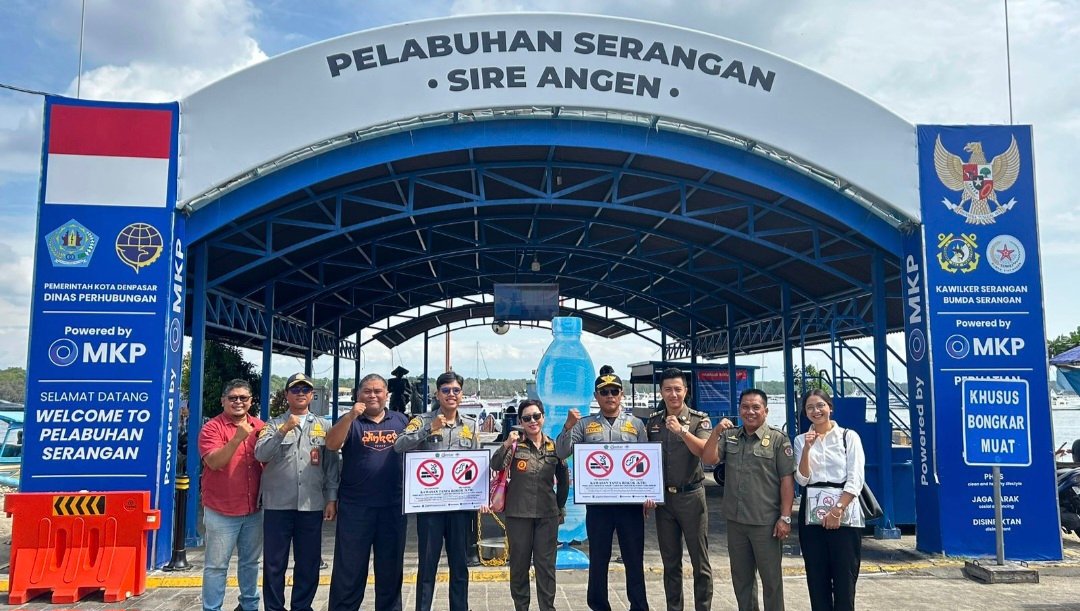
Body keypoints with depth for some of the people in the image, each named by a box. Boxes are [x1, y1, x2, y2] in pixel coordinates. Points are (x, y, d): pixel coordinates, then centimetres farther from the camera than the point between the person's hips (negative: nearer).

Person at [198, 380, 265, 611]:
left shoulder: (260, 427, 6)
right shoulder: (211, 428, -7)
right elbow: (214, 462, -21)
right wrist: (238, 438, -31)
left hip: (254, 509, 5)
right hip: (221, 511, -4)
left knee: (250, 561, 17)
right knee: (217, 565, 1)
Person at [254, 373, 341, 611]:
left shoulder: (324, 426, 8)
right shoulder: (274, 425, 4)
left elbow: (332, 464, 7)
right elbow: (260, 454, -12)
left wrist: (332, 498, 1)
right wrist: (284, 430, -23)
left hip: (312, 505, 1)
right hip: (277, 505, -1)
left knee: (308, 562, 8)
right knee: (274, 562, 5)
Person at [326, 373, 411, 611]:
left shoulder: (401, 421, 9)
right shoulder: (350, 420, 1)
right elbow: (331, 444, -16)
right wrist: (350, 417, -29)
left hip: (393, 505, 2)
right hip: (355, 506, -2)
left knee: (390, 566, 13)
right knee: (349, 566, 5)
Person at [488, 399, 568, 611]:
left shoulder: (554, 446, 4)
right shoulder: (515, 445, -3)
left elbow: (563, 480, 13)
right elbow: (496, 465, -20)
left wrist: (560, 507, 12)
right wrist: (506, 445, -36)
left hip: (547, 514, 1)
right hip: (518, 513, -1)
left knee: (546, 565, 7)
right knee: (519, 564, 8)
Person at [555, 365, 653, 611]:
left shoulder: (636, 424, 7)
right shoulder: (585, 425, 5)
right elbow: (561, 453, -3)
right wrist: (568, 427, -18)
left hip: (631, 502, 0)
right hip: (598, 503, 0)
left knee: (635, 560, 7)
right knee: (598, 560, 9)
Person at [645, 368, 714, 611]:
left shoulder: (699, 419, -4)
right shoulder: (653, 422, 7)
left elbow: (705, 451, -19)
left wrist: (682, 431, -32)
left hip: (691, 496, -3)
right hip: (662, 497, 3)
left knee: (699, 561, 3)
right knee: (670, 562, 11)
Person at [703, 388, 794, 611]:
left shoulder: (778, 440, -5)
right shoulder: (729, 437, 8)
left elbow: (787, 480, -8)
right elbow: (709, 459, -3)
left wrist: (785, 517, -12)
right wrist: (716, 432, -15)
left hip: (766, 522, -5)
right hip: (735, 520, 5)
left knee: (771, 578, 5)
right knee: (741, 577, 16)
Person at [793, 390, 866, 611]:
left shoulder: (849, 437, 2)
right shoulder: (801, 440, 9)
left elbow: (855, 480, -4)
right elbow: (802, 479, 0)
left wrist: (837, 510, -12)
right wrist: (807, 448, -11)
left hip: (845, 515, -2)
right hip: (812, 515, 3)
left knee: (844, 578, 0)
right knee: (817, 578, 7)